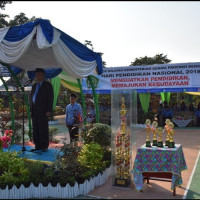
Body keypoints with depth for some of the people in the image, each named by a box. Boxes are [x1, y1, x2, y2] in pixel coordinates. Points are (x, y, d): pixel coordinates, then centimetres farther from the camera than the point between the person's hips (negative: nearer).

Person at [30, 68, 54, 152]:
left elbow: (51, 98, -4)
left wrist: (49, 110, -12)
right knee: (35, 129, 5)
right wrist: (31, 109, 13)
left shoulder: (48, 85, 2)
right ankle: (37, 146, 11)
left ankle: (44, 146, 2)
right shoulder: (34, 86, 21)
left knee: (43, 129, -5)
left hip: (43, 111, -6)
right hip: (34, 111, 6)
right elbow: (32, 97, 22)